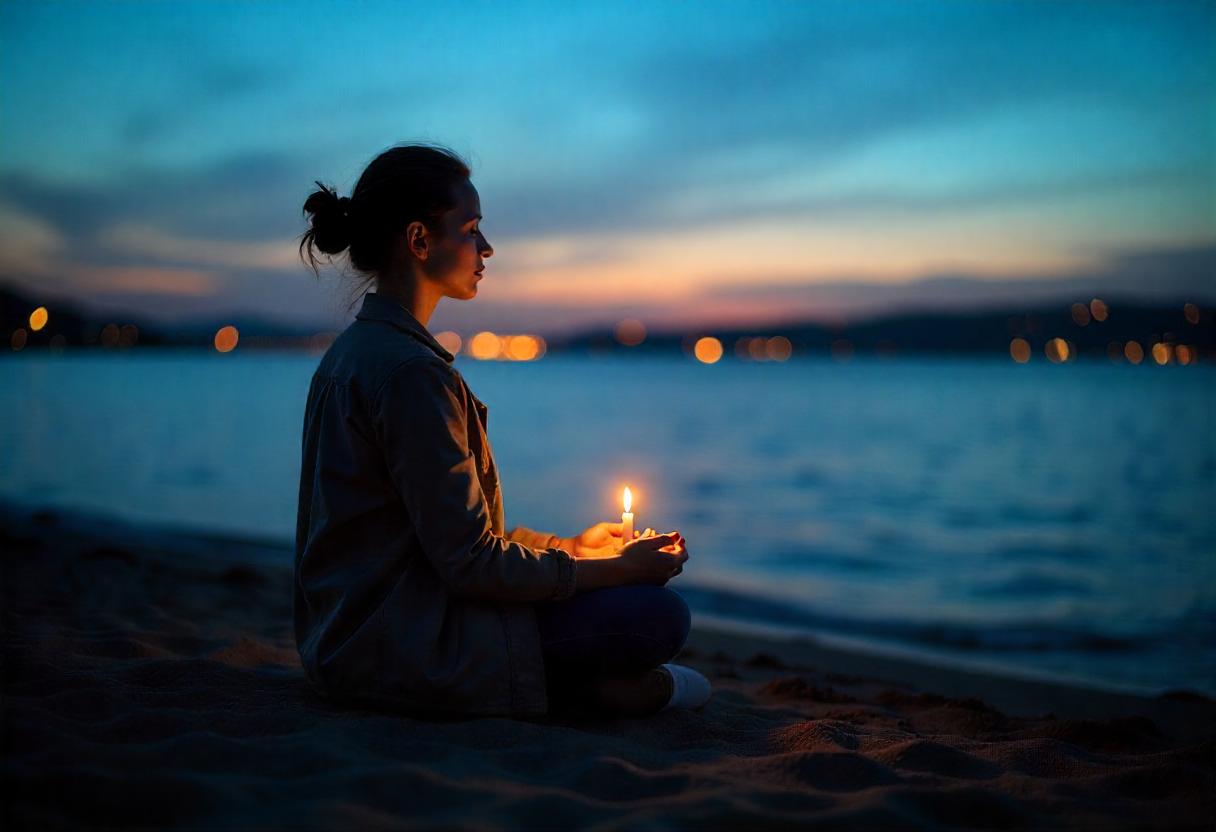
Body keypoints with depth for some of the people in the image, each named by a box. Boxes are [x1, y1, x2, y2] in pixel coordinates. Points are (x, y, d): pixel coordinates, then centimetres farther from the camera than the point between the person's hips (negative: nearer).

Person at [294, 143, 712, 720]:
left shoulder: (352, 353, 11)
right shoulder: (410, 370, -21)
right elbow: (470, 561, -21)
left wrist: (569, 547, 14)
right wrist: (620, 569, -11)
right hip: (401, 651, -10)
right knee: (658, 615, -11)